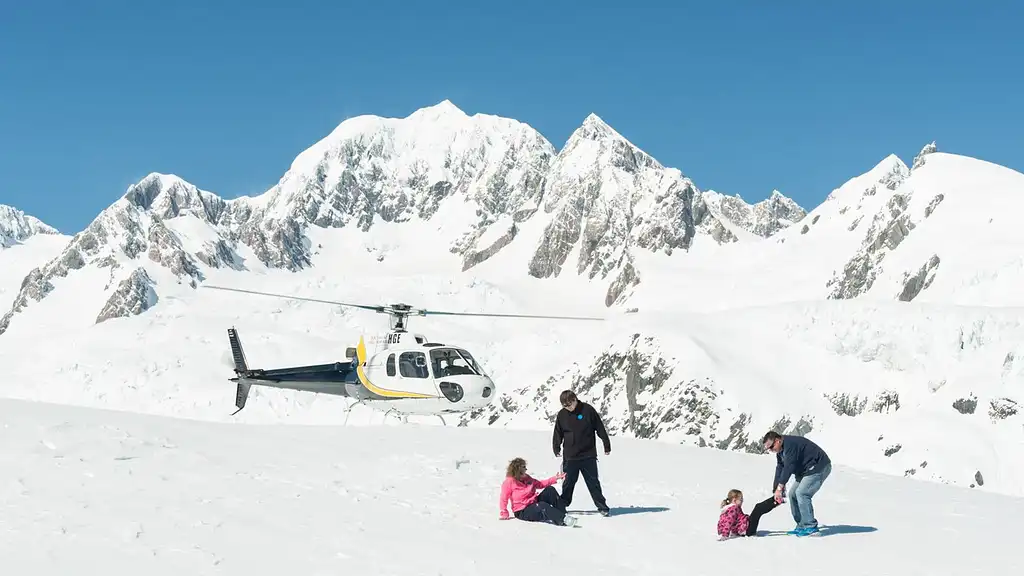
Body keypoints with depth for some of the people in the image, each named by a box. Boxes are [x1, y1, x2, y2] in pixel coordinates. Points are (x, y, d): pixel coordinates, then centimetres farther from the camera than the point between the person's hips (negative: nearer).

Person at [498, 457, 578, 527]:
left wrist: (555, 479, 16)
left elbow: (540, 484, 20)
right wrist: (504, 513, -22)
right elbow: (503, 499, -13)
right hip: (523, 512, -8)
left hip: (535, 504, 8)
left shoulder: (527, 478, 10)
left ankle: (562, 513, -11)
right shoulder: (509, 482, -13)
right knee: (542, 506, -37)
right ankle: (563, 520, -52)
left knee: (550, 489, -8)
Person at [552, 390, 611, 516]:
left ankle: (602, 506, 11)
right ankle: (562, 505, 21)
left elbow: (600, 428, -2)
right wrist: (556, 448, 13)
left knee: (593, 482, 3)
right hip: (569, 457, 2)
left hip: (588, 456, -2)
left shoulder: (588, 410, -7)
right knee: (568, 483, 9)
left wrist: (607, 445, 1)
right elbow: (557, 433, 13)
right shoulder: (562, 415, 0)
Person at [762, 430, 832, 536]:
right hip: (805, 471, 11)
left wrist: (780, 487, -30)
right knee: (793, 494, 5)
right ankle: (802, 526, 9)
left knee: (801, 493, -20)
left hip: (819, 468, -11)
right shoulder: (780, 451, 8)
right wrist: (776, 491, -4)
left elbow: (789, 467, -30)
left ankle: (810, 526, -14)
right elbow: (779, 470, 5)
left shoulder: (790, 444, -25)